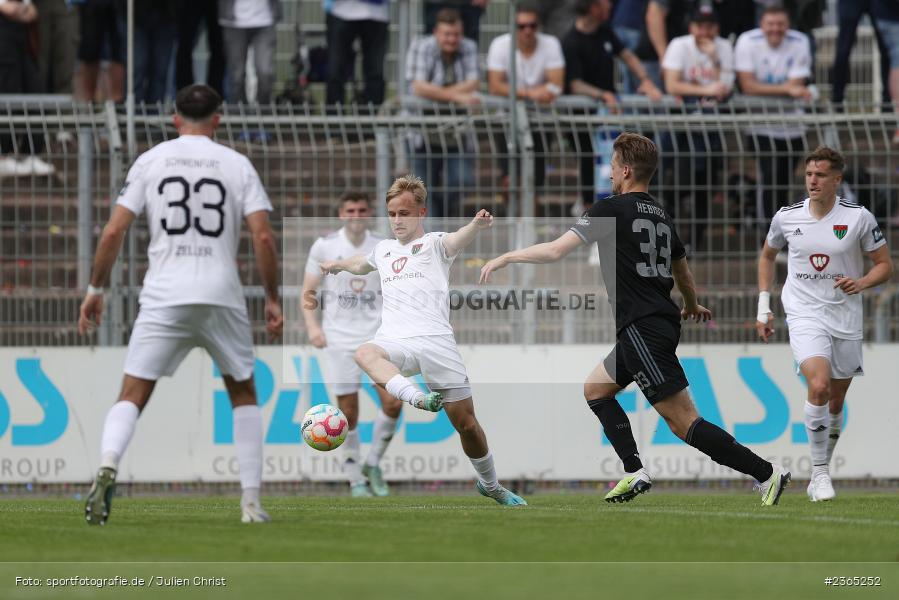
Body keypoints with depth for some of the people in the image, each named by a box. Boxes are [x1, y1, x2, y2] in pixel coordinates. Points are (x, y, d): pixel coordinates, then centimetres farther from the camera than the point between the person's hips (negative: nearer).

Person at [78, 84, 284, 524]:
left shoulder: (151, 161, 6)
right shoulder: (237, 165, 5)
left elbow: (114, 230, 0)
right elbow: (263, 237, -2)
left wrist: (95, 288, 10)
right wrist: (272, 300, 7)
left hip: (163, 296, 0)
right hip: (222, 296, 1)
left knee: (132, 395, 0)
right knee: (243, 394, 18)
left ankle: (107, 466, -30)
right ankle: (251, 502, 12)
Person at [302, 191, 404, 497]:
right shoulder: (324, 247, -1)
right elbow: (308, 293, 2)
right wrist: (312, 326, -12)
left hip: (377, 335, 2)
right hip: (339, 338, -2)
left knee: (392, 402, -11)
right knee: (349, 412, 0)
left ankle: (373, 465, 11)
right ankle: (355, 479, 13)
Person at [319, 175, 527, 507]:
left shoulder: (434, 244, 7)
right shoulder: (383, 249, 24)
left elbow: (456, 241, -18)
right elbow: (361, 264, 49)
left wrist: (476, 226, -41)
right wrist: (337, 265, 69)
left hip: (436, 340, -3)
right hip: (394, 341, 3)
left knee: (466, 422, -2)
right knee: (366, 354, -36)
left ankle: (491, 485, 21)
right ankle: (418, 398, -59)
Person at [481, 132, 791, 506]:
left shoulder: (611, 209, -8)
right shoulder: (662, 217, 16)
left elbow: (556, 251, -12)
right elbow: (682, 271, 30)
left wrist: (504, 259, 2)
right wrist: (692, 307, 51)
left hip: (642, 329, -9)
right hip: (664, 322, 9)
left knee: (683, 422, -10)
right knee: (595, 389, 22)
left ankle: (767, 473, -14)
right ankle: (635, 472, 12)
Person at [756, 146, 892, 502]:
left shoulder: (859, 218, -5)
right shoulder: (786, 217, 0)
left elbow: (885, 265, 3)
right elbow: (767, 255, 19)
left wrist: (861, 283, -18)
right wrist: (763, 306, 13)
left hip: (846, 320, 1)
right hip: (804, 317, -1)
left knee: (836, 402, 8)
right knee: (819, 386, -24)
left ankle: (820, 476, 27)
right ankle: (820, 472, -14)